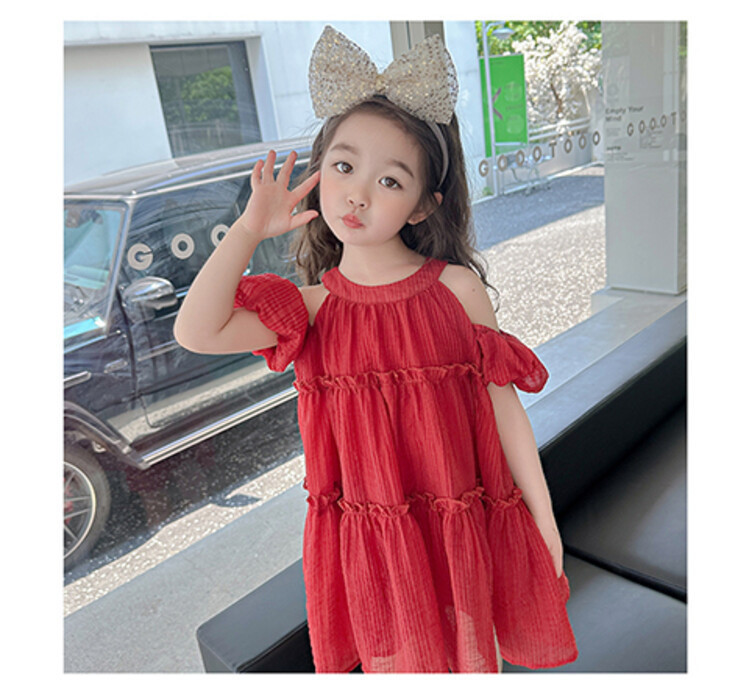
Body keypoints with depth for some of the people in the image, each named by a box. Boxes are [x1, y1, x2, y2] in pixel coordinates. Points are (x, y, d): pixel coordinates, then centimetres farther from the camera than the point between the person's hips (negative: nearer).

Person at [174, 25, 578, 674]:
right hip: (368, 538, 1)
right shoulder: (313, 305, -6)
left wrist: (544, 517, -1)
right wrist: (250, 228, -15)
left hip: (462, 528, -1)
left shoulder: (455, 287, -9)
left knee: (470, 653, 20)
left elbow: (502, 404, -5)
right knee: (388, 657, 21)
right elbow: (197, 332, -19)